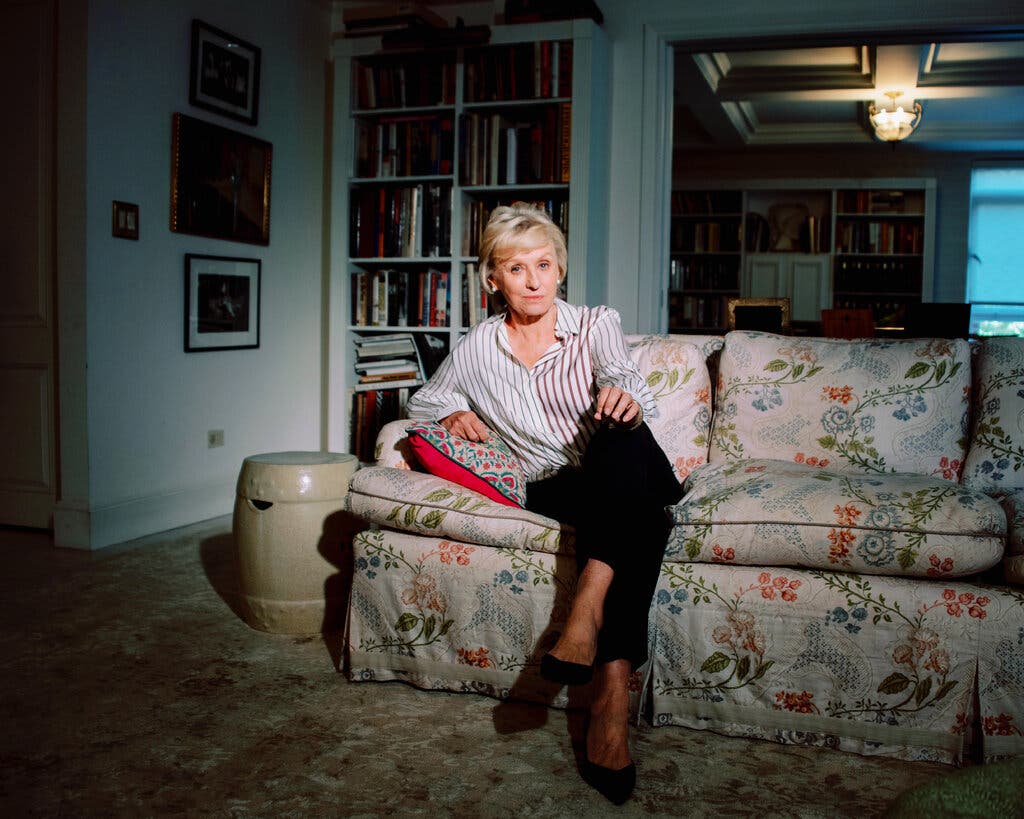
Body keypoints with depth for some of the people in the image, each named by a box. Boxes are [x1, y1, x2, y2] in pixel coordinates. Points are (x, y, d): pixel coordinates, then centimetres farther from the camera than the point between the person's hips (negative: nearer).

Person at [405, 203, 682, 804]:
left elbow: (637, 393, -13)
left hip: (631, 476, 0)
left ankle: (587, 613, -43)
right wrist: (454, 413, 0)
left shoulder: (596, 325, 4)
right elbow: (425, 399, 24)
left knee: (621, 438, -37)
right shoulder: (477, 350, 9)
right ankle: (614, 672, -42)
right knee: (636, 517, -34)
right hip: (557, 489, 1)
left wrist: (626, 402, -39)